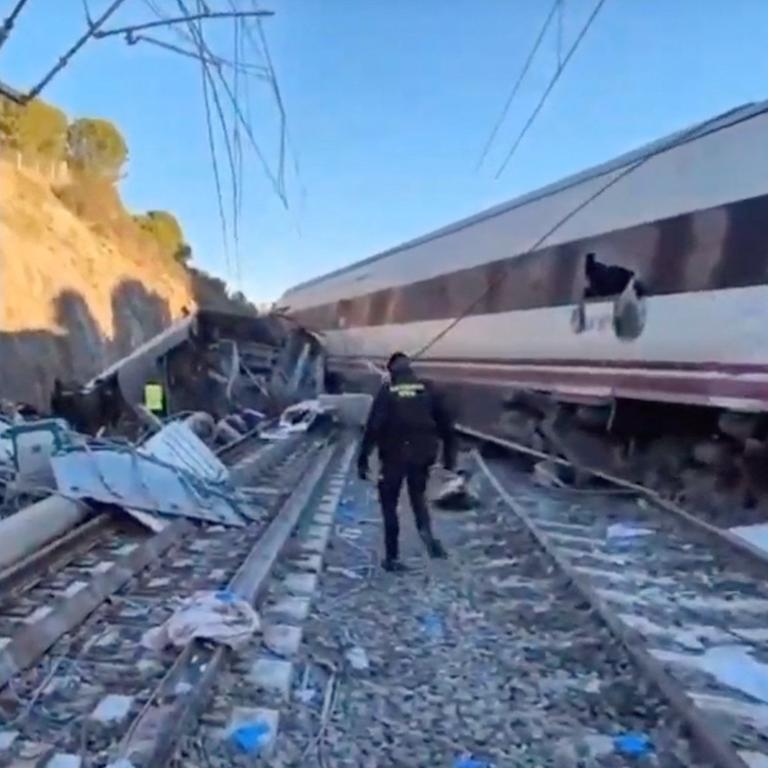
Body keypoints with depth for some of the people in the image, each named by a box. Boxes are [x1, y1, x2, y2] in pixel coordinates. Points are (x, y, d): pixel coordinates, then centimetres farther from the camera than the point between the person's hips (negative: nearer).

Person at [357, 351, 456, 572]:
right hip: (421, 455, 3)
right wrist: (449, 454, 12)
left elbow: (373, 427, -11)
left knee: (389, 504, 11)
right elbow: (445, 423, 4)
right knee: (418, 496, 24)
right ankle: (426, 532, -5)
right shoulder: (427, 390, 3)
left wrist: (363, 459, -8)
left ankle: (392, 557, 11)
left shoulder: (386, 392, -5)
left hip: (394, 456, -3)